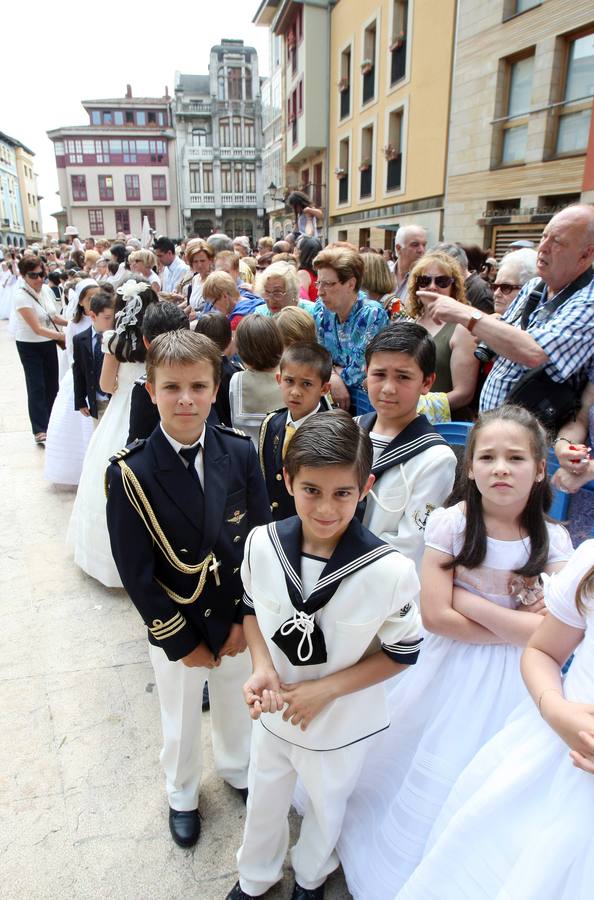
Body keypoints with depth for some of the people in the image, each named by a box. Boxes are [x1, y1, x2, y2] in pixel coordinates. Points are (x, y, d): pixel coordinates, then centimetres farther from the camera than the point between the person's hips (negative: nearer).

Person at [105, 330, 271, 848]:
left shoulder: (240, 453, -13)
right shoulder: (130, 473, -21)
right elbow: (136, 572, -16)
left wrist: (246, 620, -9)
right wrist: (182, 642, -12)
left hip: (238, 620, 2)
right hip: (174, 629, -2)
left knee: (236, 705, 26)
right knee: (181, 723, 22)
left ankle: (237, 770, 57)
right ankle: (182, 796, 53)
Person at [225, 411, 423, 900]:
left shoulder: (391, 571, -32)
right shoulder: (262, 544, -22)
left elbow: (401, 652, -16)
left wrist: (325, 688, -22)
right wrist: (263, 667, -19)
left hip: (341, 724, -2)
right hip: (274, 710, 2)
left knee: (326, 808, 28)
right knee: (264, 801, 28)